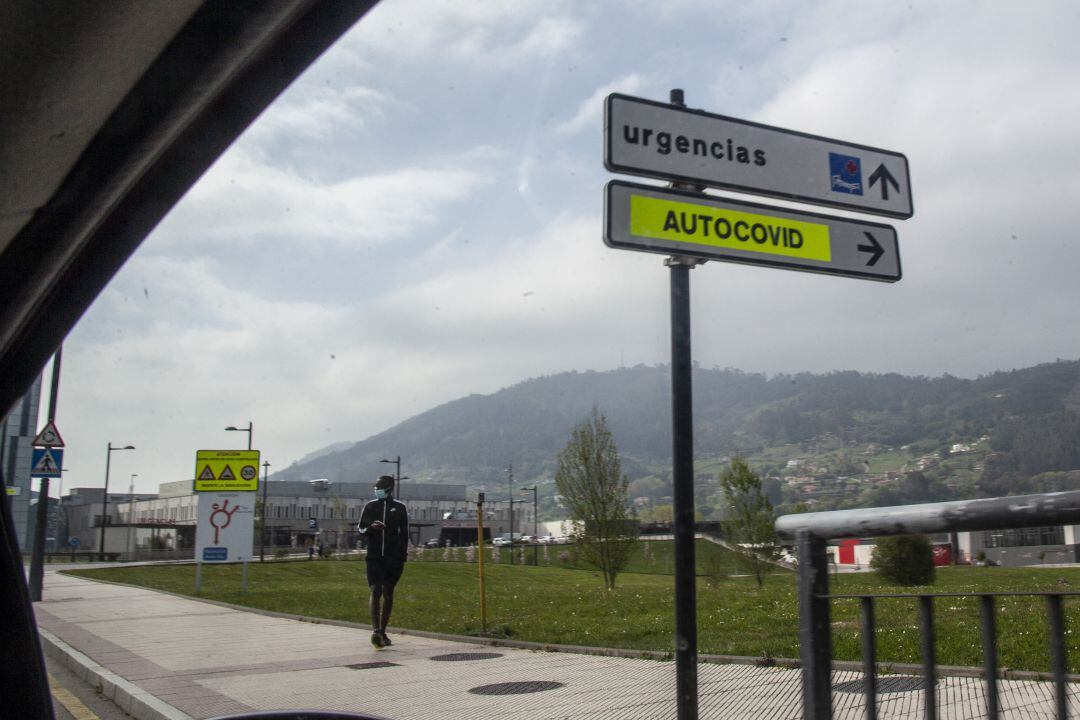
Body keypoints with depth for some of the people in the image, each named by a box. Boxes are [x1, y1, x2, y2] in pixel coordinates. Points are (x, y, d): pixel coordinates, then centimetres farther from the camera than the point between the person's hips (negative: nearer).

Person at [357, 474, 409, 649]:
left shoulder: (399, 507, 4)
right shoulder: (370, 506, 6)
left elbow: (404, 533, 8)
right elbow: (360, 529, 6)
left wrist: (404, 554, 3)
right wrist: (371, 528, -15)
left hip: (393, 557, 1)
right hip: (374, 556, -1)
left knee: (388, 593, 7)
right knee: (375, 591, -14)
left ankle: (382, 631, 17)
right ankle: (375, 631, -21)